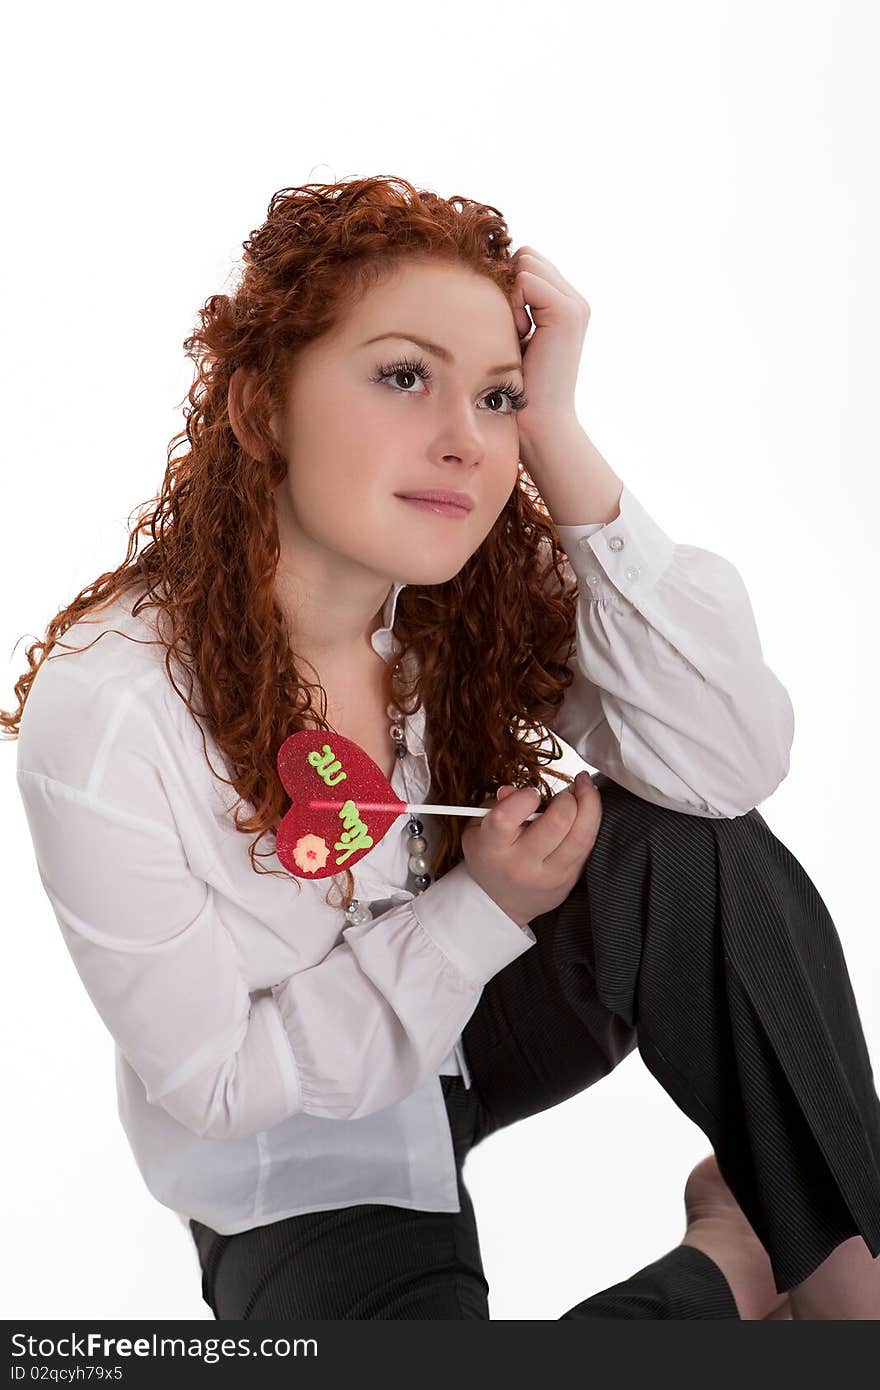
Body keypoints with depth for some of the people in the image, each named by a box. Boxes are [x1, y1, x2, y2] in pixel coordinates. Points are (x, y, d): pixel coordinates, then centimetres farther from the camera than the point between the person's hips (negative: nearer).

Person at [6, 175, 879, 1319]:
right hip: (300, 1175, -3)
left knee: (690, 848, -24)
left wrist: (555, 441, -31)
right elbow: (214, 1078, -18)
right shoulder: (103, 712, -27)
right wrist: (483, 909, -26)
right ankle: (726, 1270, -2)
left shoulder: (490, 590, -15)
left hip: (470, 1030, 3)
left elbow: (732, 763, -28)